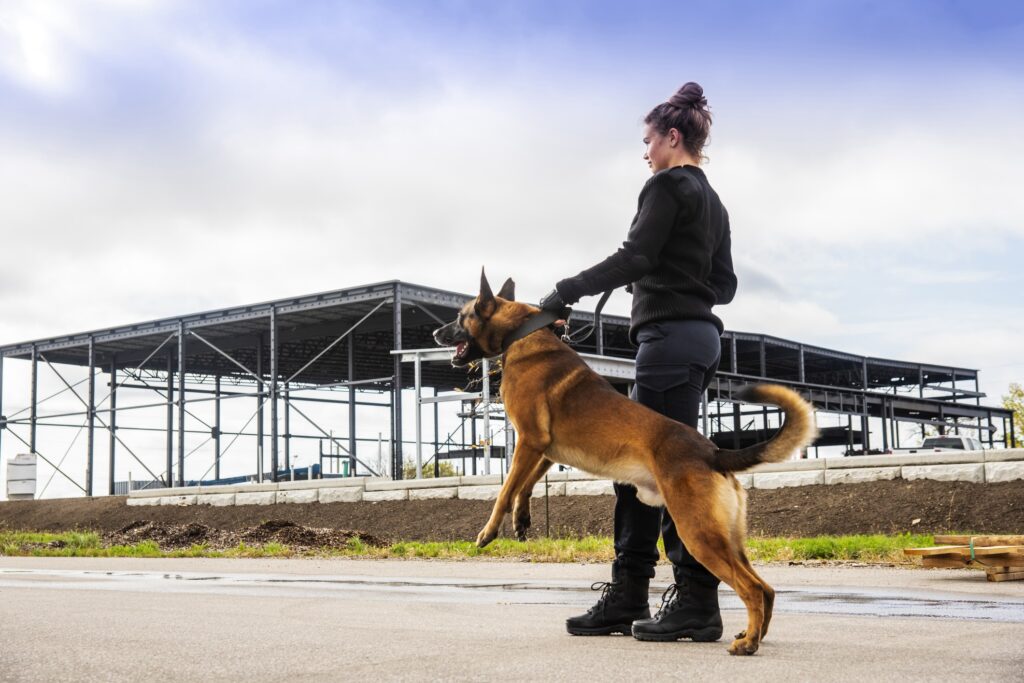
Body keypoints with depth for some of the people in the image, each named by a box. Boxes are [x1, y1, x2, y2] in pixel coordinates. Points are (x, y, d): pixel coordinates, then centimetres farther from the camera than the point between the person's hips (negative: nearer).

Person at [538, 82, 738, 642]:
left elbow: (634, 257, -17)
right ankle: (627, 596, 12)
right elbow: (724, 285, 21)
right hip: (701, 333, 10)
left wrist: (565, 292, -14)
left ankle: (697, 602, -6)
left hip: (670, 334, -10)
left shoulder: (668, 186, -5)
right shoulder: (713, 202, 22)